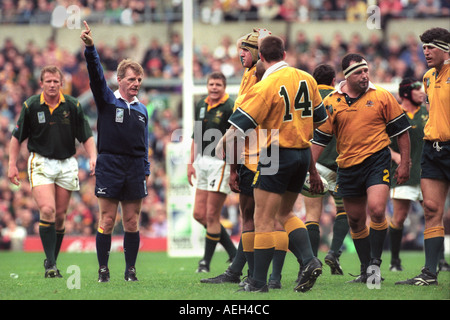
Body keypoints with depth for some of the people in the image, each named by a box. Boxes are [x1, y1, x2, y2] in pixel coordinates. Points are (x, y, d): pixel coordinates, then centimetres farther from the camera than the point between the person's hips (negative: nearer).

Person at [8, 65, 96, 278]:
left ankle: (52, 261, 19)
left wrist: (93, 157, -12)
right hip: (40, 163, -2)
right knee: (47, 210, -18)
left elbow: (86, 136, 3)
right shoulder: (30, 106, -3)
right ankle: (50, 263, -15)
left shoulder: (73, 106, -1)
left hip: (67, 165, 2)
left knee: (60, 216, 5)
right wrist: (12, 164, -1)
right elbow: (17, 137, 5)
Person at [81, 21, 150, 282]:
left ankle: (130, 270, 11)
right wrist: (90, 49, -27)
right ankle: (103, 269, 5)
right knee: (107, 220, -2)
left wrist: (146, 171, 13)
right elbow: (96, 75, -12)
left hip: (135, 169, 3)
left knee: (132, 222, 4)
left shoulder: (142, 109, 15)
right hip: (109, 167, -3)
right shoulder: (107, 100, 3)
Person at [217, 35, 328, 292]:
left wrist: (224, 144, 1)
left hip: (277, 154, -7)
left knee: (263, 220, -1)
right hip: (303, 154, 7)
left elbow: (242, 122, -14)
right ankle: (310, 260, 2)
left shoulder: (266, 86, -15)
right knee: (285, 213, 20)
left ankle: (259, 282, 0)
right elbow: (319, 116, 17)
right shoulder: (306, 79, 5)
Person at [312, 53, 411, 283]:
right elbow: (320, 137, 8)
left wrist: (404, 163, 1)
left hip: (377, 160, -3)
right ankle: (366, 271, 21)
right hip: (347, 166, 3)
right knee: (355, 220, 8)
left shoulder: (382, 96, -2)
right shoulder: (331, 102, 2)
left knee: (376, 210, -21)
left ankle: (375, 263, -5)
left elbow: (401, 130, 5)